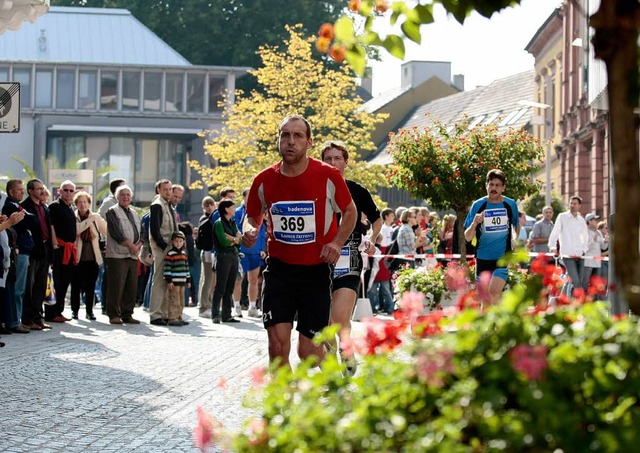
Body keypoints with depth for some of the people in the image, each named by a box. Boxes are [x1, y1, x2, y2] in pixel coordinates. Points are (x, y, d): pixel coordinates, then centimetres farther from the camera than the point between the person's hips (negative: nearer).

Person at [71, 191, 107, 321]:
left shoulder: (96, 217, 7)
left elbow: (108, 231, 11)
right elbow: (76, 230, -17)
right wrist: (89, 220, -18)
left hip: (93, 257, 2)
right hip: (78, 257, -2)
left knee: (91, 287, 5)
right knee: (76, 286, 2)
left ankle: (89, 311, 13)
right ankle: (74, 310, 13)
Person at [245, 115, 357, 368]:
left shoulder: (328, 177, -8)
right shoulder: (264, 181, -2)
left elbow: (350, 212, 8)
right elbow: (253, 216, 16)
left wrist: (337, 242, -8)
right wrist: (251, 230, -7)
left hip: (316, 270, -1)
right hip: (279, 269, 1)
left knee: (308, 352, 2)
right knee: (278, 345, -12)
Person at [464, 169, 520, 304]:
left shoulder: (510, 205, 2)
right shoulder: (478, 205, -1)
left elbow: (516, 228, 22)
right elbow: (467, 237, -6)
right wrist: (474, 223, -21)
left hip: (503, 257, -1)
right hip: (483, 257, 1)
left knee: (494, 291, -21)